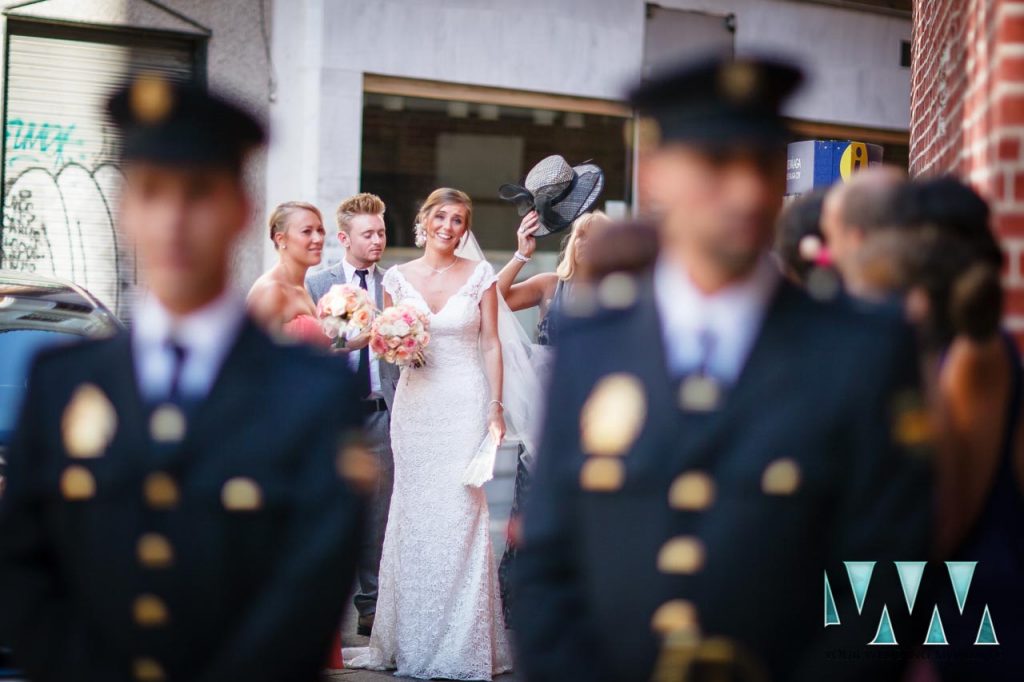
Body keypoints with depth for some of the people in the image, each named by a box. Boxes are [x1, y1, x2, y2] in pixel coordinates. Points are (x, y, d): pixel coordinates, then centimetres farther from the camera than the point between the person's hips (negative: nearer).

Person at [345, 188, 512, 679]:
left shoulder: (479, 275, 1)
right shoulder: (398, 278, 6)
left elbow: (491, 345, 2)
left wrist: (496, 409, -3)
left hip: (464, 403, -2)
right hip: (414, 402, 2)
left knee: (461, 510, -7)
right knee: (412, 513, 3)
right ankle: (410, 641, 13)